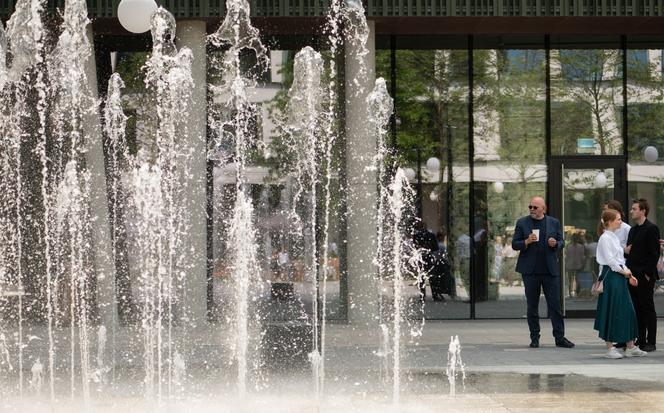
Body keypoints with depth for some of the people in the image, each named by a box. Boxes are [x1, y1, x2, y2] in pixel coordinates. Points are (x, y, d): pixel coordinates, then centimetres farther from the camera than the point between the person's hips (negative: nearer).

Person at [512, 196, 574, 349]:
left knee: (555, 305, -1)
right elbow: (515, 244, 2)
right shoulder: (522, 223, 4)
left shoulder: (554, 223, 7)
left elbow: (562, 242, 11)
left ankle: (560, 337, 2)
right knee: (532, 306, 5)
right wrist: (527, 242, -17)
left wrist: (555, 244, -12)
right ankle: (535, 338, 11)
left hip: (550, 270, 0)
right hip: (530, 271, 0)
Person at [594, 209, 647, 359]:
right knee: (611, 311, -5)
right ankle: (610, 348, 1)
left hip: (620, 275, 10)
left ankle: (630, 347, 13)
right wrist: (624, 271, -11)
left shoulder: (614, 237, 17)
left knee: (628, 310, 9)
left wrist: (629, 274, 10)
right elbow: (610, 260, -17)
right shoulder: (605, 238, -12)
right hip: (611, 277, -9)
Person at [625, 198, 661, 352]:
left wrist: (648, 273, -17)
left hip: (645, 276, -8)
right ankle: (640, 340, 14)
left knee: (648, 309, -3)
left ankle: (651, 342, 1)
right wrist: (625, 251, 1)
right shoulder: (633, 230, 17)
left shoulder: (651, 229, -9)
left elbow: (654, 253, -14)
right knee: (637, 309, 9)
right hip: (633, 275, 8)